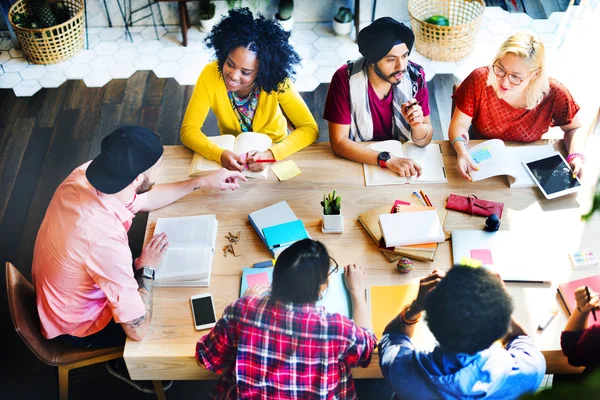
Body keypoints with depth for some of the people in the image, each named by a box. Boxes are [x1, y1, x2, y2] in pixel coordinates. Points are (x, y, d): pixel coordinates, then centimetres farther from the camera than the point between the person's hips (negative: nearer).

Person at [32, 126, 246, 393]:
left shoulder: (86, 174, -20)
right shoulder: (104, 240, -43)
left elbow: (143, 200, 3)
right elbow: (138, 330, -32)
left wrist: (202, 182, 4)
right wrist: (147, 269, -18)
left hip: (57, 292, 7)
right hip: (78, 325, -7)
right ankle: (128, 367, 36)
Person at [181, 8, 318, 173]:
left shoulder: (276, 81, -25)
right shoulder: (211, 75, -23)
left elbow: (310, 128, -24)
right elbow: (188, 130, -20)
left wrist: (271, 154, -40)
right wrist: (220, 154, -39)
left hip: (275, 149, 0)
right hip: (232, 154, 0)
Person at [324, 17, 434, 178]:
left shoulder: (415, 76, -9)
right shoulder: (345, 79, -16)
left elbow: (424, 141, -3)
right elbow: (339, 142, -17)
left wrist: (417, 125, -25)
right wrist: (388, 159, -26)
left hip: (404, 159, 2)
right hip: (357, 162, -2)